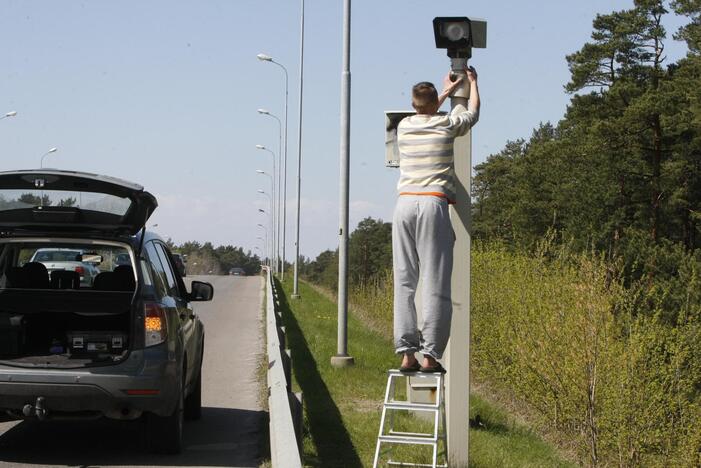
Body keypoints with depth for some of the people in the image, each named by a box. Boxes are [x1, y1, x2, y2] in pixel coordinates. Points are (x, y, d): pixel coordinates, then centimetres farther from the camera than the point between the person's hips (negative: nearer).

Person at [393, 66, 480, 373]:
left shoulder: (404, 127, 14)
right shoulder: (446, 125, 5)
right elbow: (473, 112, 27)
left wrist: (446, 92, 51)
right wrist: (472, 83, 44)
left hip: (404, 204, 3)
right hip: (434, 204, -3)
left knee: (404, 280, 3)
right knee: (435, 283, -4)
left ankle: (406, 353, -2)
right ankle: (430, 354, -8)